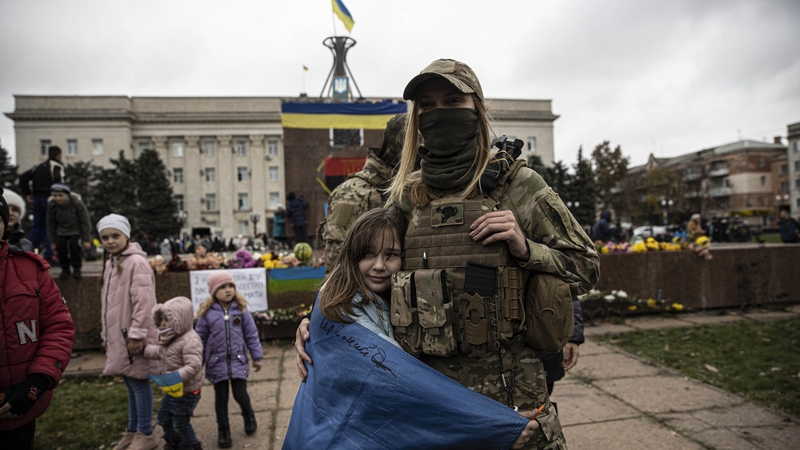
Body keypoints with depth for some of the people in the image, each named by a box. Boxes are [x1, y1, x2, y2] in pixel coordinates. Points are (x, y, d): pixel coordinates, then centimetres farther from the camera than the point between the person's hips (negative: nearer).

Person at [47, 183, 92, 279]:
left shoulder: (78, 204, -21)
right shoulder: (51, 205, -13)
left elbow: (85, 223, -14)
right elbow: (51, 224, -1)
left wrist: (86, 240, -13)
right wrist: (53, 242, 2)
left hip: (77, 230, -3)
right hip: (63, 231, 3)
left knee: (74, 242, -29)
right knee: (60, 243, -23)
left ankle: (76, 268, -11)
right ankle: (65, 269, -5)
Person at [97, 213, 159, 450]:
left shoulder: (136, 262, -15)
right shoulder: (110, 262, 13)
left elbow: (143, 302, -21)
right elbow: (108, 302, 19)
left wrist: (137, 334, -22)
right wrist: (106, 334, 19)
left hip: (133, 335, -8)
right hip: (118, 334, 8)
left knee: (138, 381, 0)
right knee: (129, 382, 17)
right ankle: (133, 430, 29)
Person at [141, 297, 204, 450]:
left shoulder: (190, 340, -29)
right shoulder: (171, 337, 2)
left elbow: (194, 366, -35)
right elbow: (162, 353, 19)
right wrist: (144, 349, 11)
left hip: (186, 391, -10)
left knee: (181, 422, 7)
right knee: (163, 417, 24)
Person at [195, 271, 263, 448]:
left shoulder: (241, 310, -3)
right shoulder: (207, 313, -5)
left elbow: (251, 335, 3)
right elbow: (200, 339, 3)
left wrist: (257, 357, 5)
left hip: (238, 361, 0)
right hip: (217, 363, 0)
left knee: (240, 395, -1)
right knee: (221, 399, 9)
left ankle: (249, 416, 31)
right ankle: (223, 432, 27)